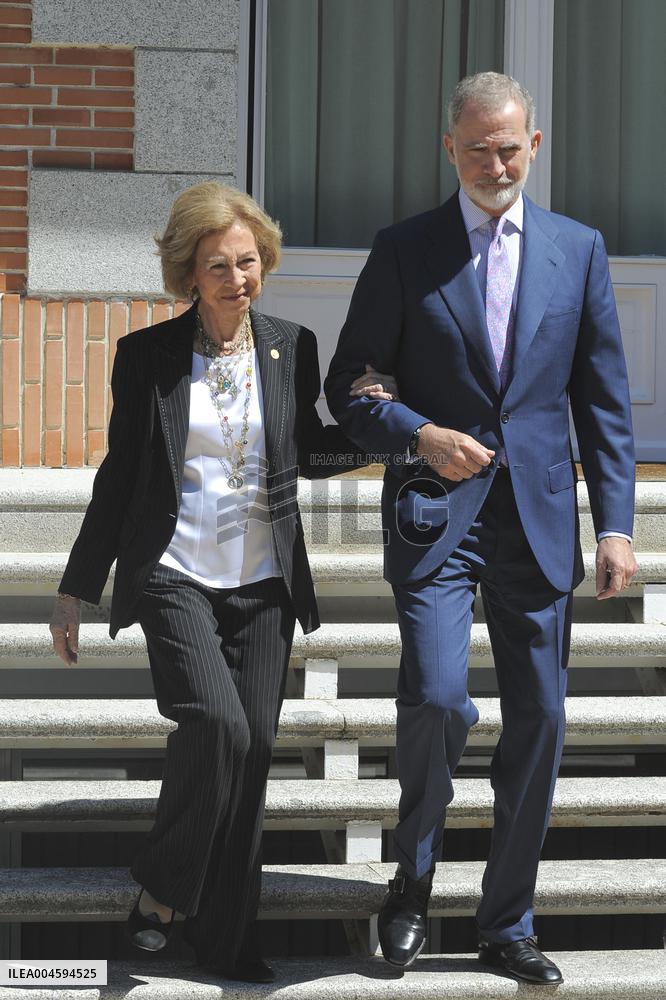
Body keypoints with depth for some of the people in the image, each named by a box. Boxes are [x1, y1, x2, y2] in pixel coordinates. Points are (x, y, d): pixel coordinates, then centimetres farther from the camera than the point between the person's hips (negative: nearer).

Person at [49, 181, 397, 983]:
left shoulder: (291, 348, 5)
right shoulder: (147, 355, 0)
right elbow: (118, 474, 5)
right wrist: (76, 590, 6)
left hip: (262, 583, 3)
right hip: (175, 575, -3)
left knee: (252, 750, 1)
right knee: (217, 723, -22)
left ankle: (225, 935, 16)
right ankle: (161, 886, 1)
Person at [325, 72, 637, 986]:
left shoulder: (578, 250, 8)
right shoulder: (404, 252, 2)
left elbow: (604, 397, 8)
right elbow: (348, 387, 4)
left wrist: (616, 524, 0)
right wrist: (419, 437, -14)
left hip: (539, 520, 3)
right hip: (435, 515, -2)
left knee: (538, 721, 4)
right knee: (437, 700, -16)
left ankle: (507, 923, 19)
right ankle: (412, 888, 10)